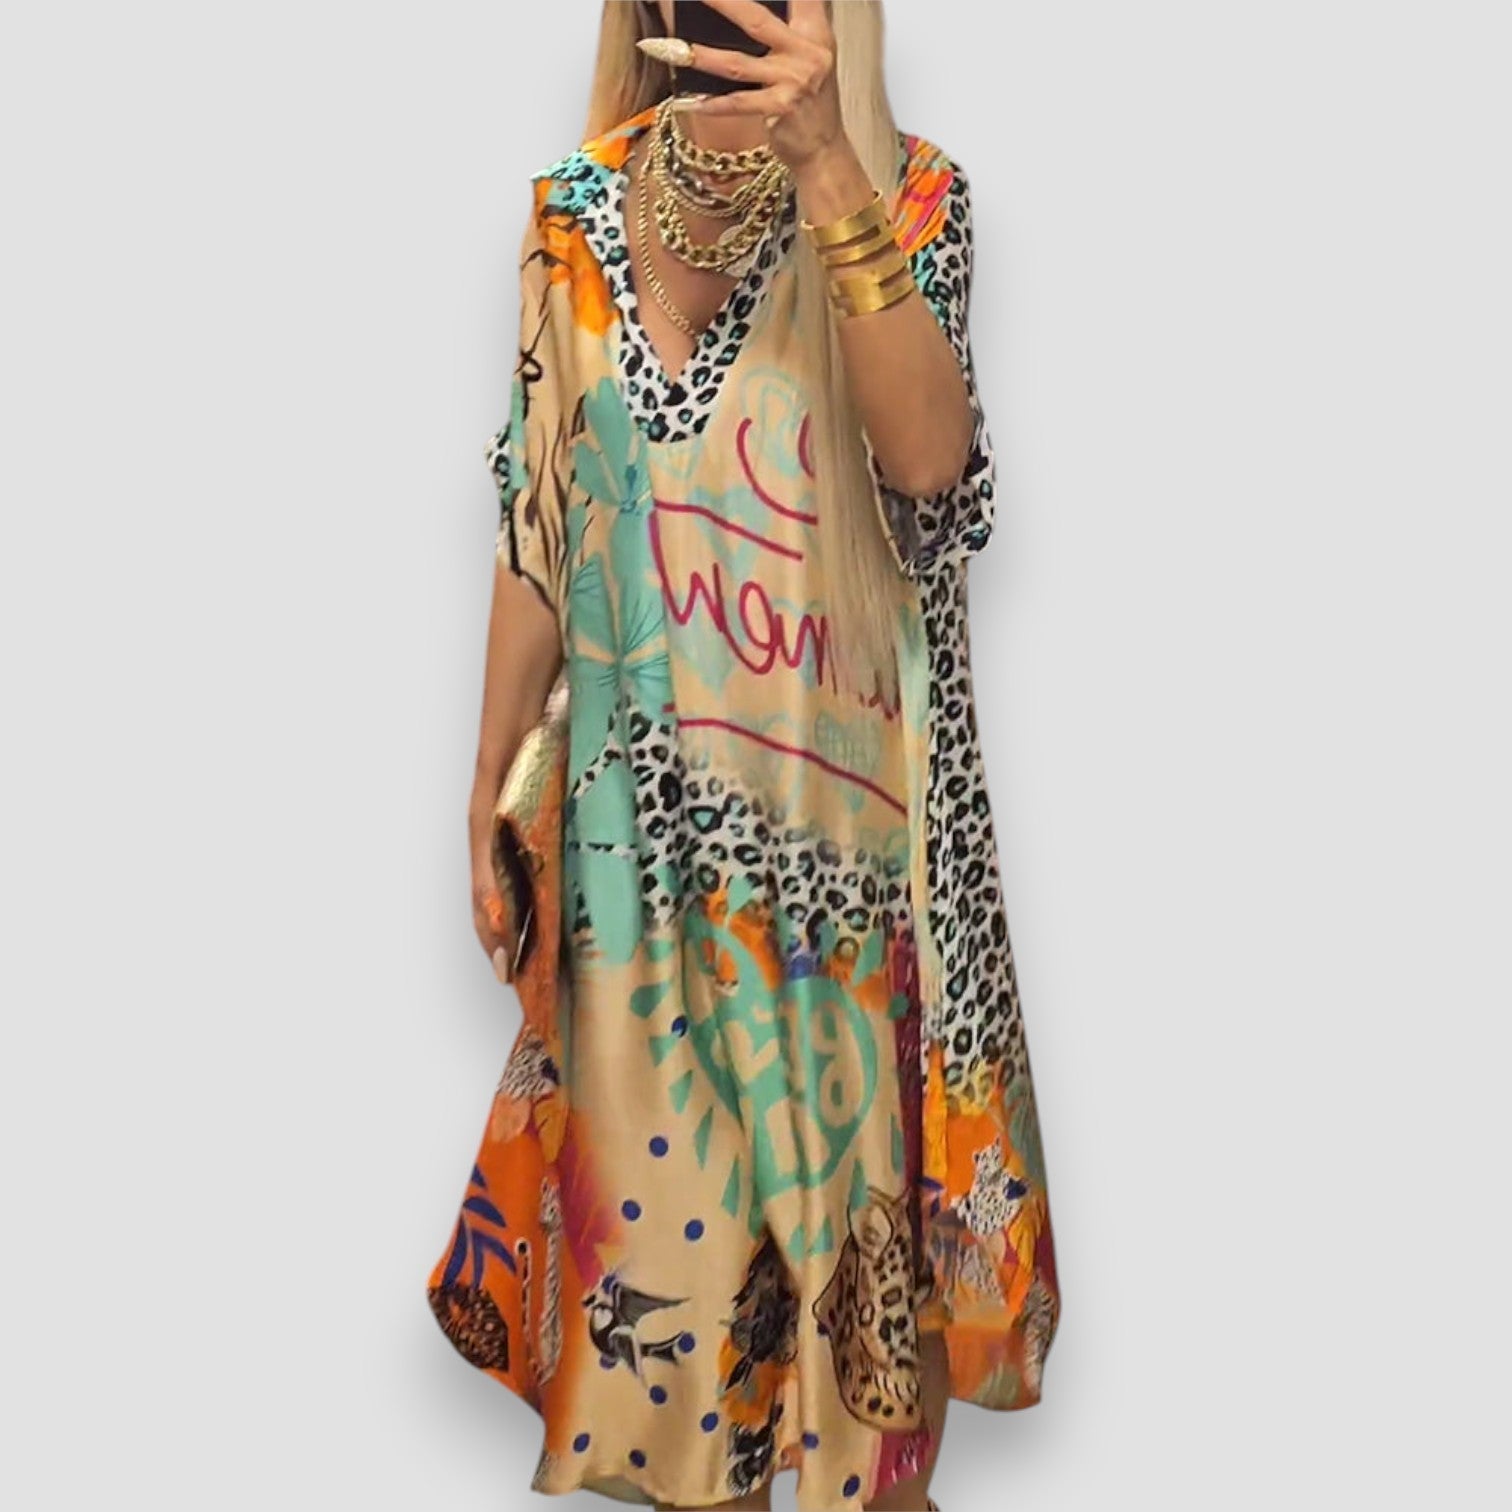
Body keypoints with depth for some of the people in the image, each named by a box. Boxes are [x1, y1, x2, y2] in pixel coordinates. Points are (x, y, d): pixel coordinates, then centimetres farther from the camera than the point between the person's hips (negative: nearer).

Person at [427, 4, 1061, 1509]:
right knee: (658, 1144, 14)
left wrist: (823, 168, -33)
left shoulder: (905, 195, -6)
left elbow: (929, 454, -25)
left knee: (849, 1130, 12)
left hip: (842, 786, -2)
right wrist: (491, 795, 7)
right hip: (639, 782, 2)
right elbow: (536, 532, 5)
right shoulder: (578, 215, 1)